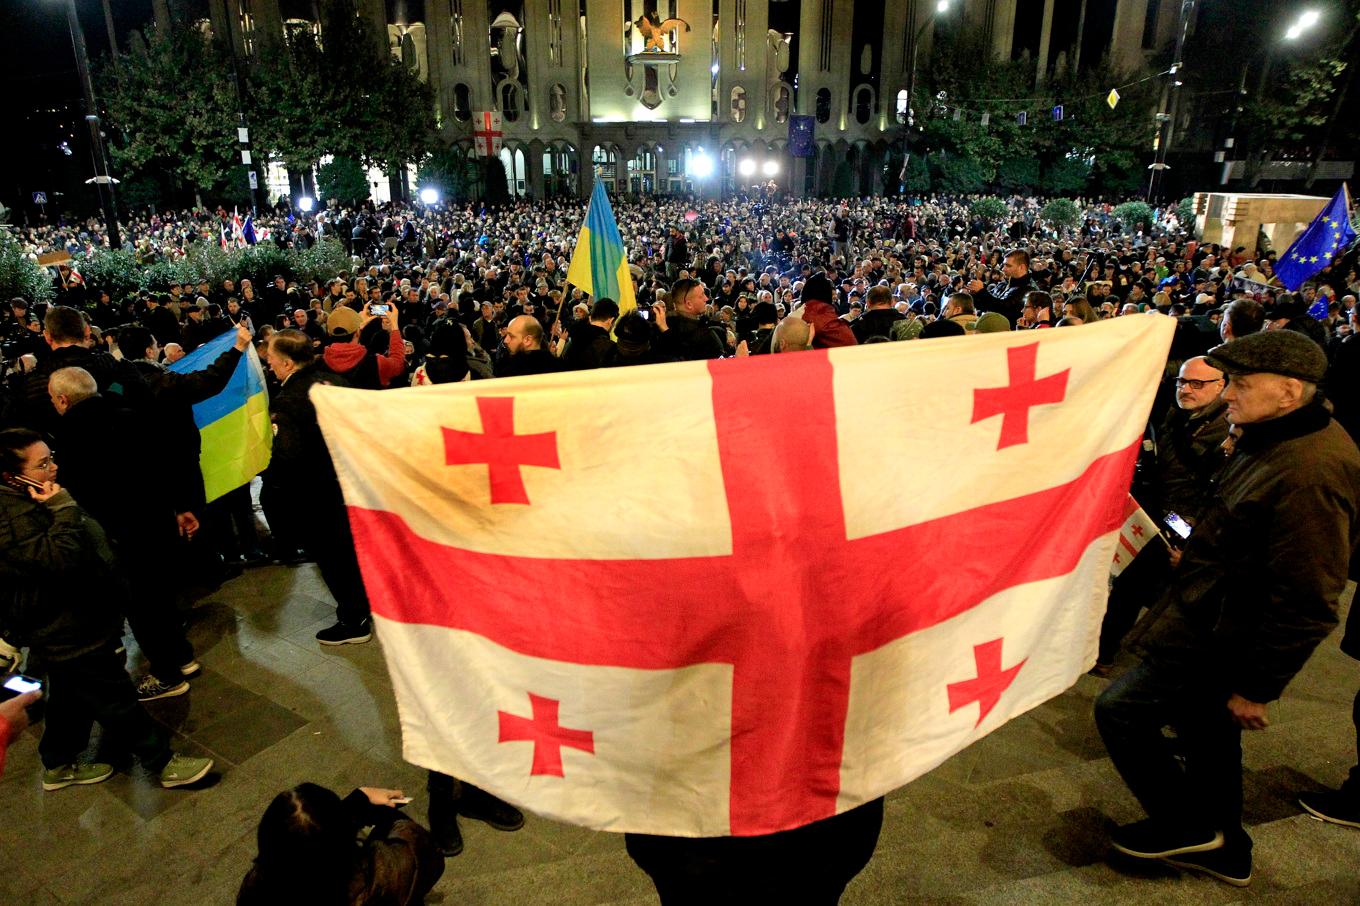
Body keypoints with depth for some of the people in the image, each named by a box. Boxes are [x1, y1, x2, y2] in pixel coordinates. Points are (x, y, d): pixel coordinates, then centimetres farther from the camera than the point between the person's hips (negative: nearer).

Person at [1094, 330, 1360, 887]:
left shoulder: (1309, 475, -28)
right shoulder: (1276, 442, 4)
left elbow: (1305, 604, -26)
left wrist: (1257, 688, -19)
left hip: (1219, 640, -10)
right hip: (1214, 620, 10)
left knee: (1120, 711, -2)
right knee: (1208, 732, 22)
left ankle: (1188, 825, 18)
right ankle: (1223, 850, 41)